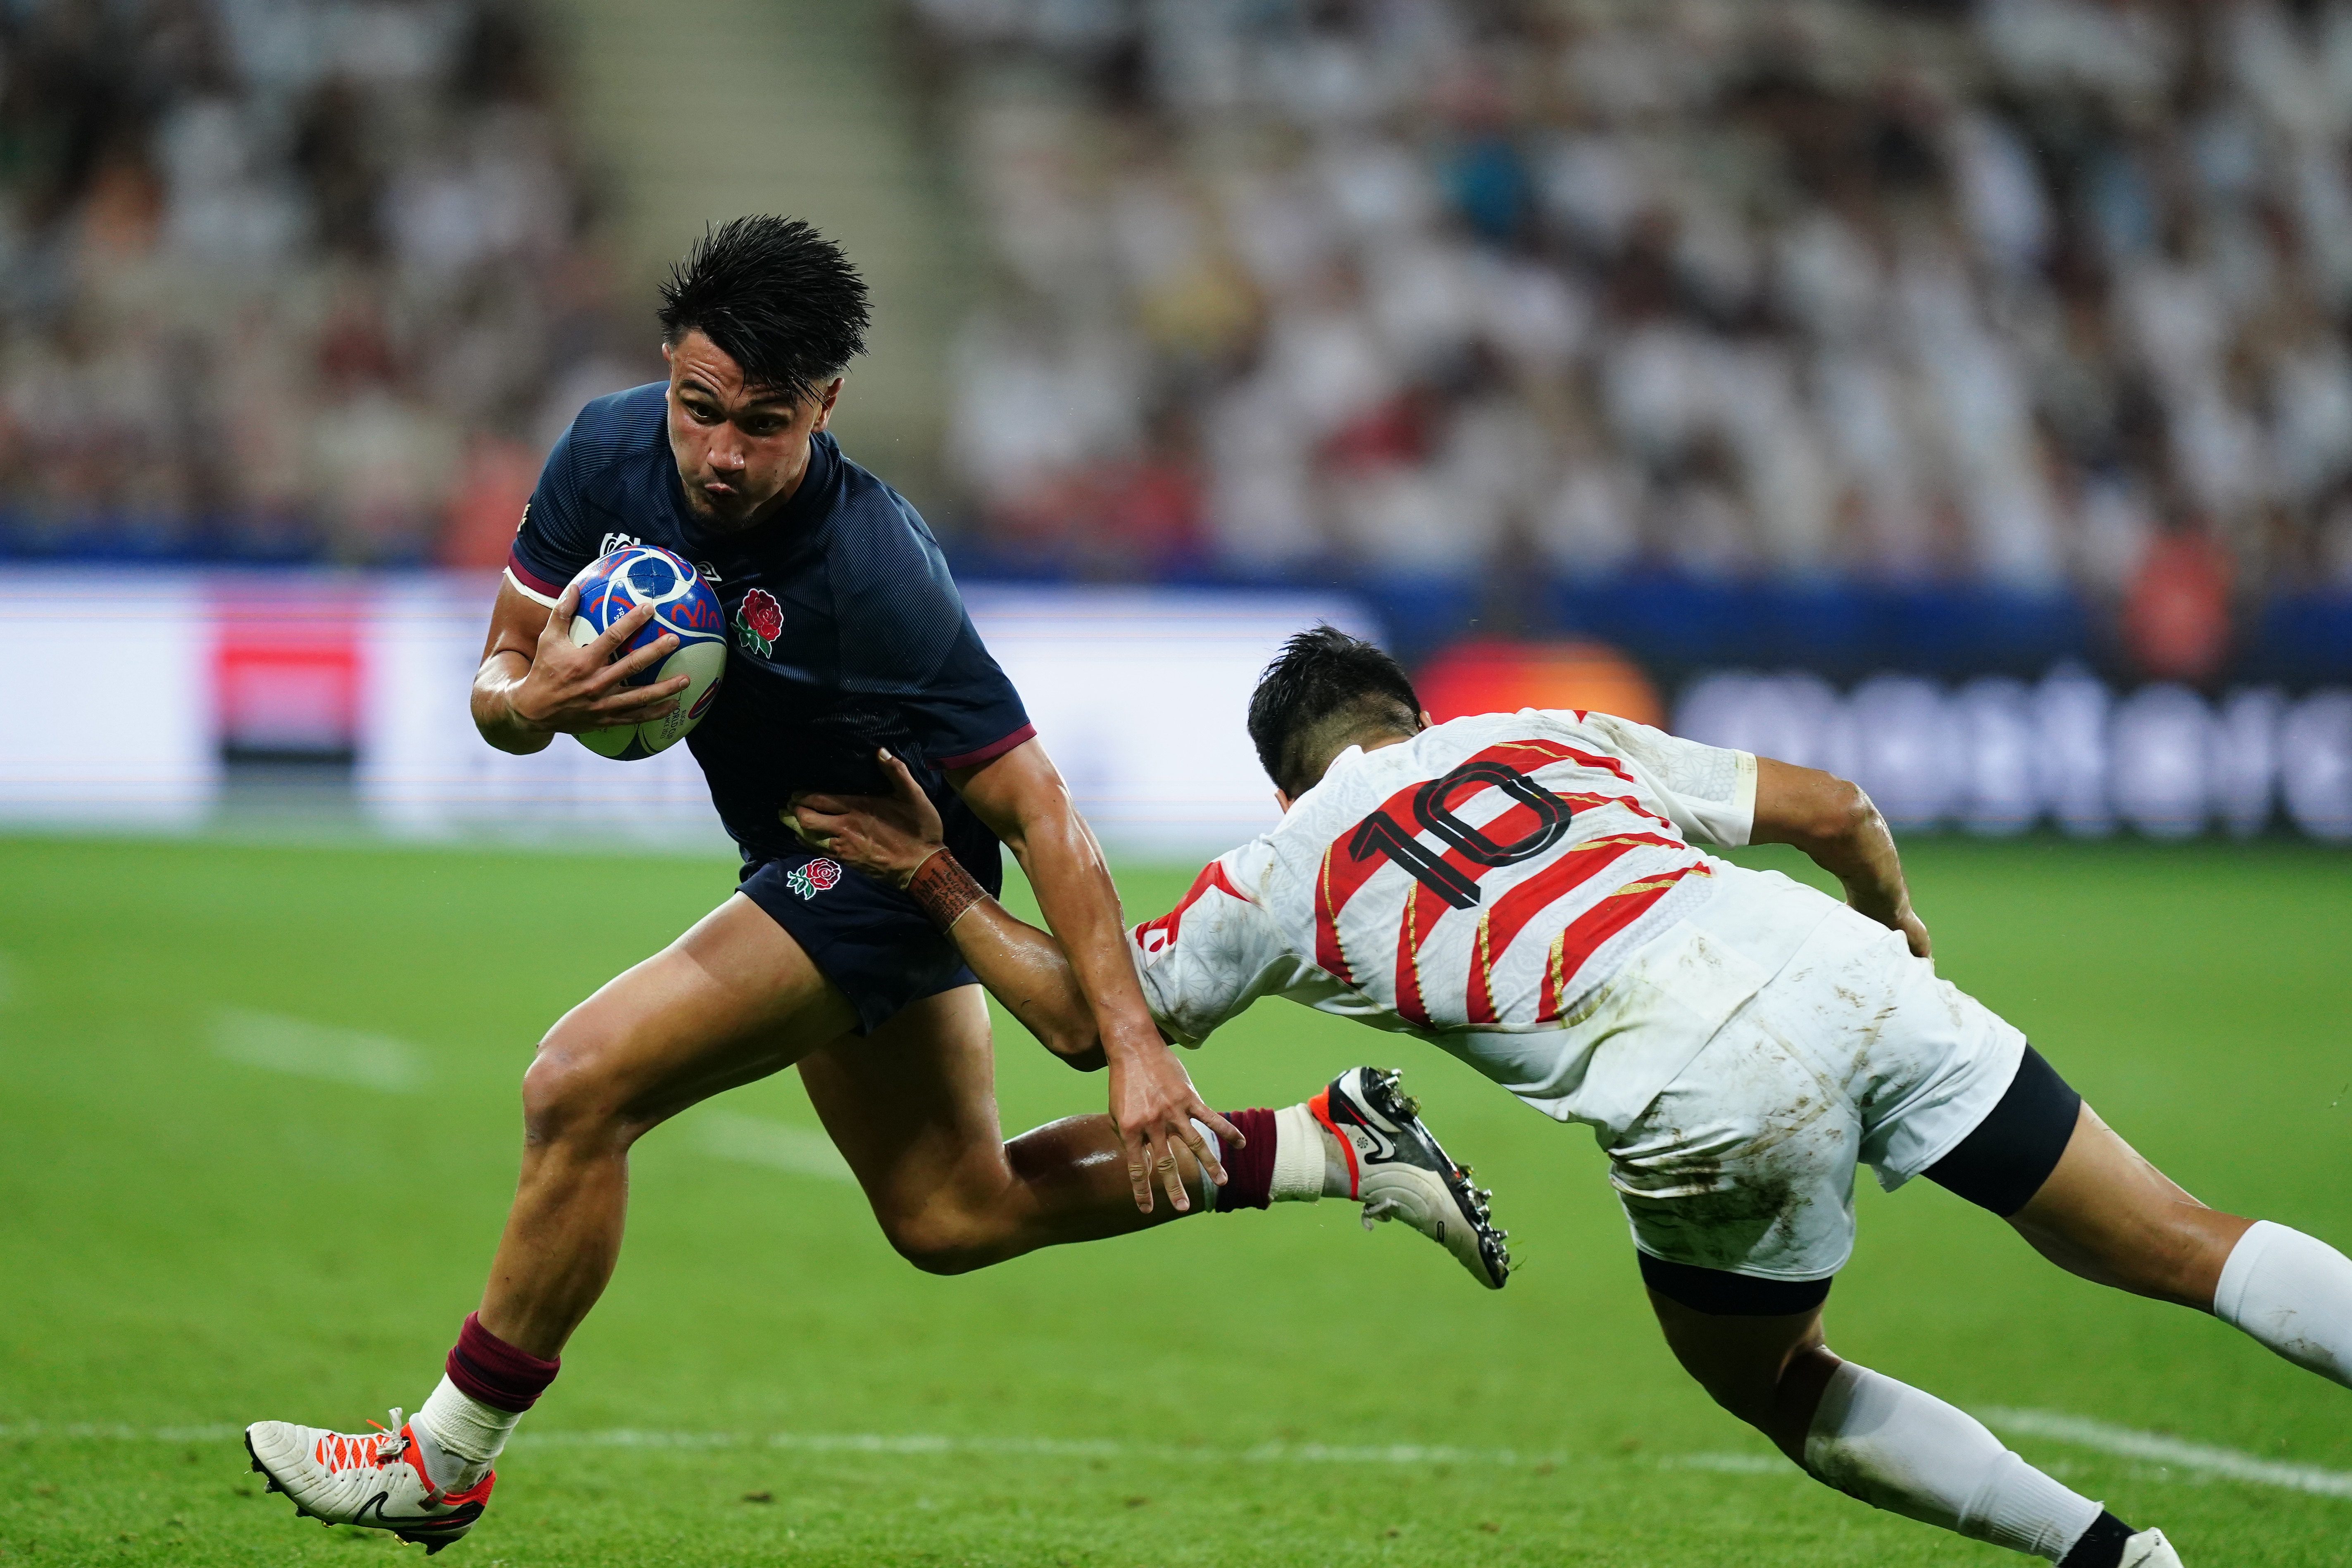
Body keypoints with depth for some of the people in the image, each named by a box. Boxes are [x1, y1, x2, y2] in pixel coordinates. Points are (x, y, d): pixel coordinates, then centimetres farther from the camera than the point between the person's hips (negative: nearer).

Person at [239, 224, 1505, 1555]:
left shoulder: (876, 581, -33)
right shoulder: (611, 455, -15)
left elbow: (1037, 810, -28)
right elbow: (497, 679, -5)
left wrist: (1133, 1044, -32)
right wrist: (531, 699, -30)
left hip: (889, 868, -8)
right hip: (811, 866, 8)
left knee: (579, 1086, -19)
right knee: (953, 1217, 17)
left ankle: (445, 1467, -5)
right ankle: (1333, 1146, 25)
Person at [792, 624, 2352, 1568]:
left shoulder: (1281, 873, 19)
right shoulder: (1555, 734, 29)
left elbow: (1092, 1010, 30)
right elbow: (1835, 810, 27)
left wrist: (945, 886, 38)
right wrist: (1904, 944, 44)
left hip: (1711, 1096, -3)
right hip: (1845, 980, 4)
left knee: (1767, 1386, 24)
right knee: (2187, 1246, 7)